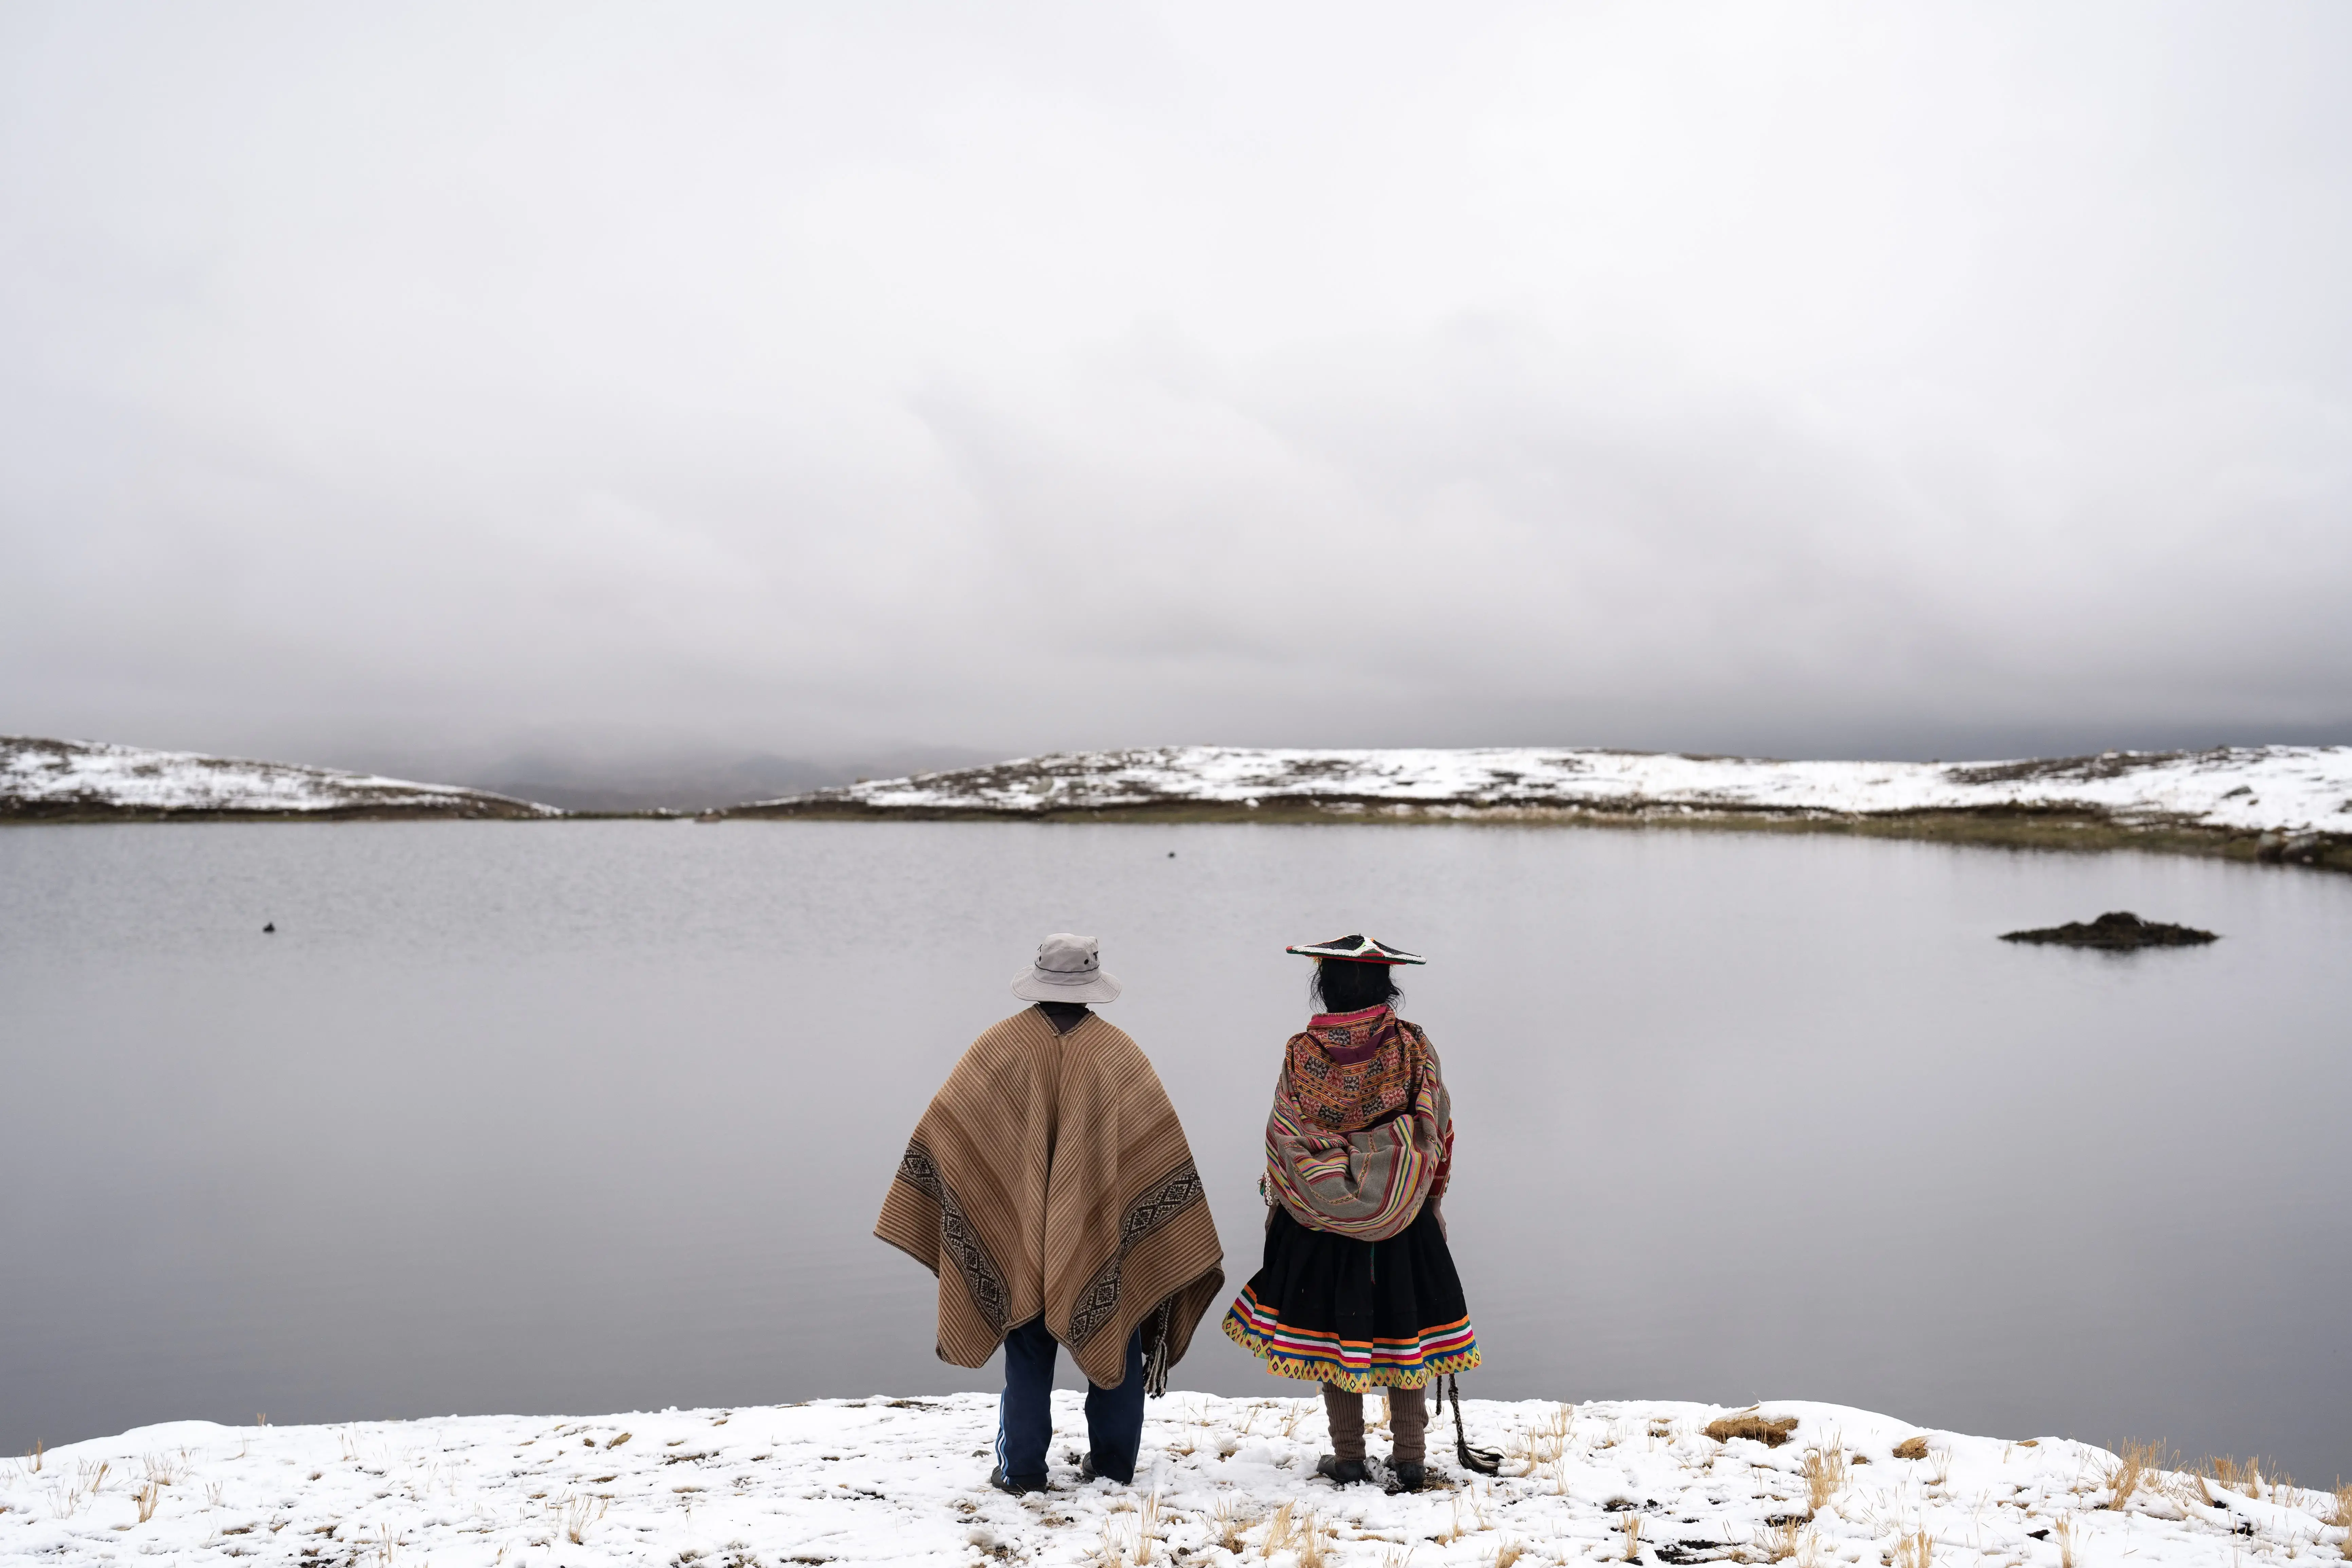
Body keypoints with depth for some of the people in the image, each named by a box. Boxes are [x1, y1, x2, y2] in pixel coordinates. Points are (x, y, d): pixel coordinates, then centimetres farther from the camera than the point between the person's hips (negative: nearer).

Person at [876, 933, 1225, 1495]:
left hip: (1020, 1238, 0)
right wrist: (1194, 1241, 4)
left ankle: (1021, 1469, 13)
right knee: (1113, 1347, 13)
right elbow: (1162, 1146, -4)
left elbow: (941, 1132, -3)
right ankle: (1112, 1464, 20)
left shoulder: (1001, 1045, -4)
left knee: (1028, 1355, 10)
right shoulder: (1117, 1050, -5)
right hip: (1106, 1238, 0)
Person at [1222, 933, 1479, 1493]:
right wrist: (1430, 1195, 13)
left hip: (1321, 1216, 0)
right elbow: (1438, 1128, -1)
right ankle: (1409, 1456, 15)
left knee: (1332, 1325, 10)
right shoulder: (1412, 1046, -7)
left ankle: (1348, 1457, 16)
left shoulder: (1302, 1054, -9)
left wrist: (1278, 1203, 10)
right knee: (1405, 1326, 11)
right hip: (1404, 1216, 1)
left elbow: (1283, 1137, -4)